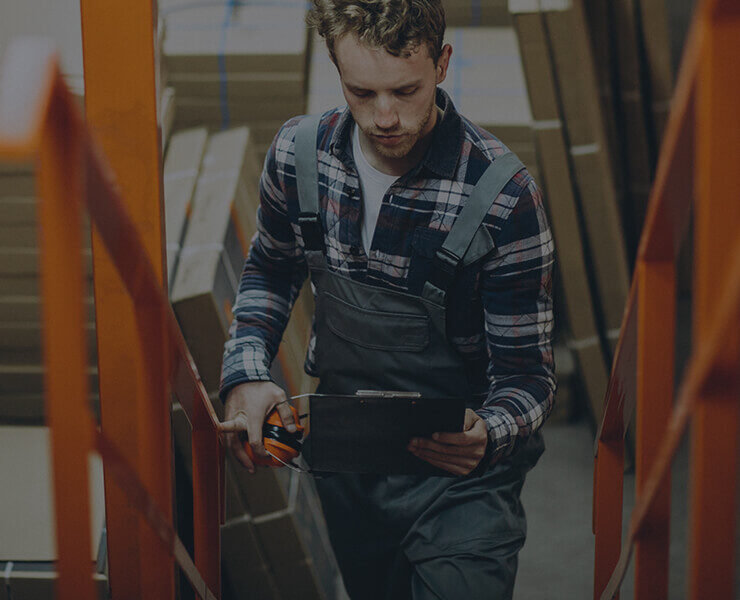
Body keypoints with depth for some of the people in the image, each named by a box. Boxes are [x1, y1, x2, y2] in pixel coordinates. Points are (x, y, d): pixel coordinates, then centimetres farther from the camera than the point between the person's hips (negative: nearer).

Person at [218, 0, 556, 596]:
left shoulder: (504, 195, -23)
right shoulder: (299, 152, -10)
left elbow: (526, 375, -18)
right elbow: (271, 271, 10)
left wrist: (484, 435, -40)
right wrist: (246, 376, -8)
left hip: (456, 466, -4)